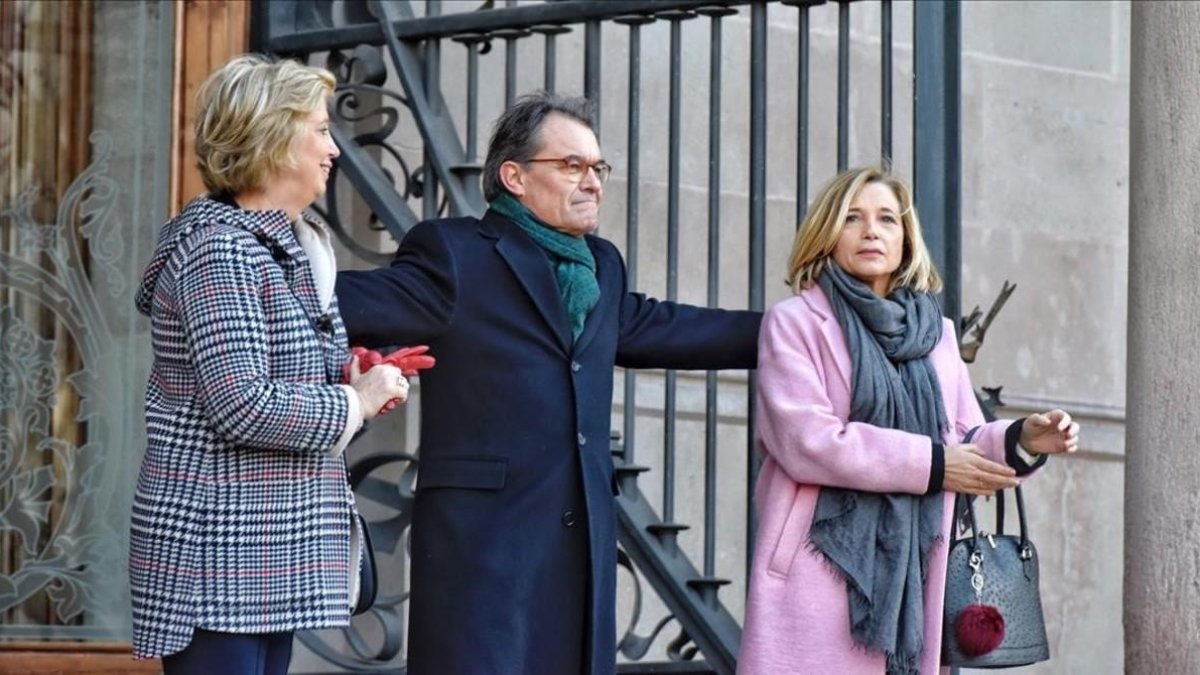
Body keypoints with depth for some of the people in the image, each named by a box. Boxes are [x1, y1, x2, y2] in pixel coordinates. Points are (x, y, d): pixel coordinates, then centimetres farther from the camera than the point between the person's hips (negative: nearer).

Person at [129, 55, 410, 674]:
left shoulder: (282, 248, 15)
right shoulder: (221, 250, -15)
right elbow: (244, 406, -23)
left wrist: (356, 379, 6)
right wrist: (357, 401, -10)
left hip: (270, 556, 10)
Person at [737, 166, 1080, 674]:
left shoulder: (936, 332, 20)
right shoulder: (795, 322, 1)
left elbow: (963, 441, 17)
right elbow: (805, 439, -11)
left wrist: (1021, 441, -5)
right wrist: (929, 464, -12)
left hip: (910, 569, 5)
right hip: (821, 566, -5)